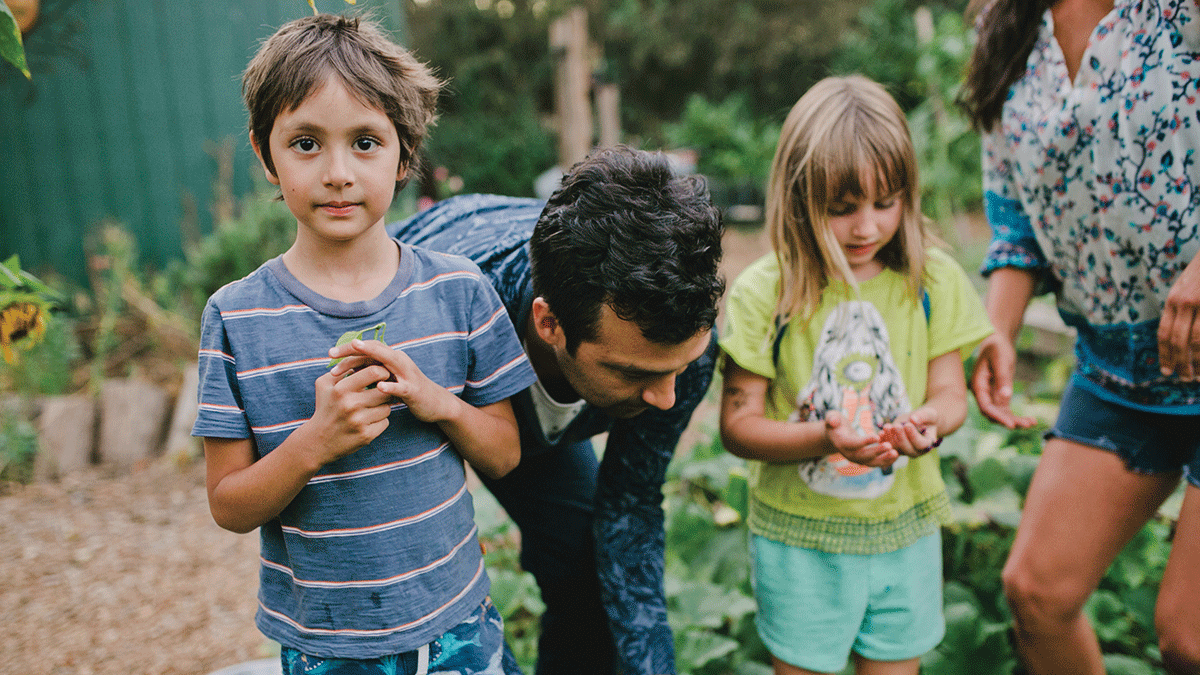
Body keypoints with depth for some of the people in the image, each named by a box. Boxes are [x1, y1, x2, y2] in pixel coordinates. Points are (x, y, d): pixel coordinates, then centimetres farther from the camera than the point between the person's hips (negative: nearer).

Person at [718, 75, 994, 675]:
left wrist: (929, 420, -25)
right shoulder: (762, 292, -13)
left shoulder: (932, 279, -4)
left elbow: (950, 392, -1)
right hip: (797, 536, -2)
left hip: (904, 530, 2)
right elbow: (738, 423, -13)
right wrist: (824, 438, -29)